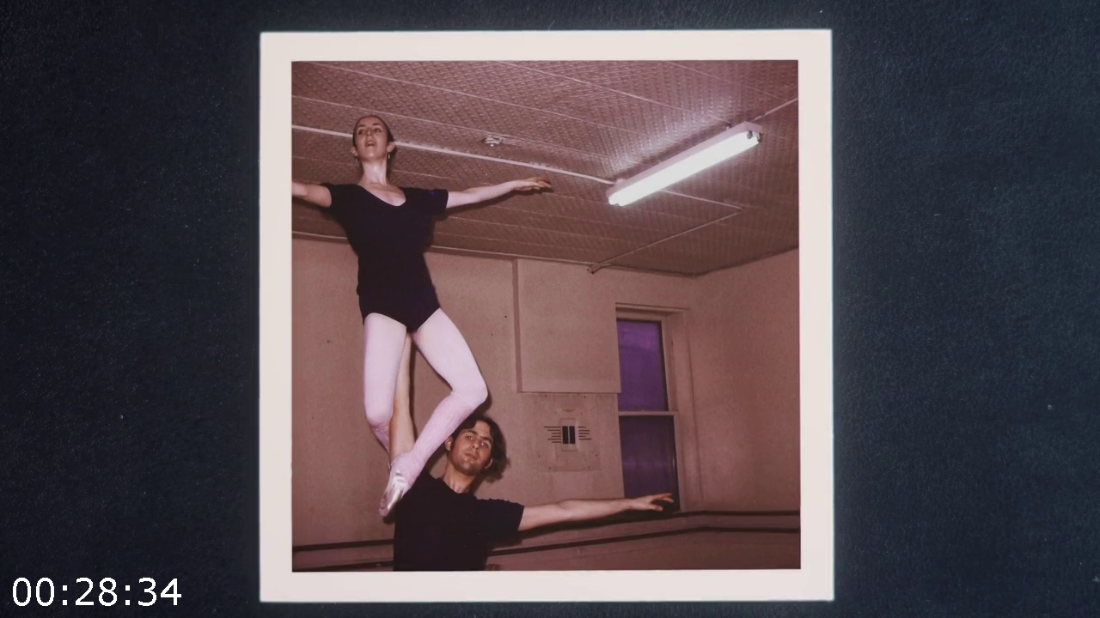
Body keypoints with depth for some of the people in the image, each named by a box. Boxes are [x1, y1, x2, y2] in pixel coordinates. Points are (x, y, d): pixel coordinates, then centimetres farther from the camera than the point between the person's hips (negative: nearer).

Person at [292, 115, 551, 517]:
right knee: (378, 412, -22)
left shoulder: (417, 198, 19)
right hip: (380, 304, -4)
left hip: (423, 302, 5)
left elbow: (472, 195, 31)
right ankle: (404, 466, 10)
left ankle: (409, 466, -2)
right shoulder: (346, 196, 7)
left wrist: (516, 184, 39)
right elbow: (303, 190, -12)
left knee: (472, 390, -11)